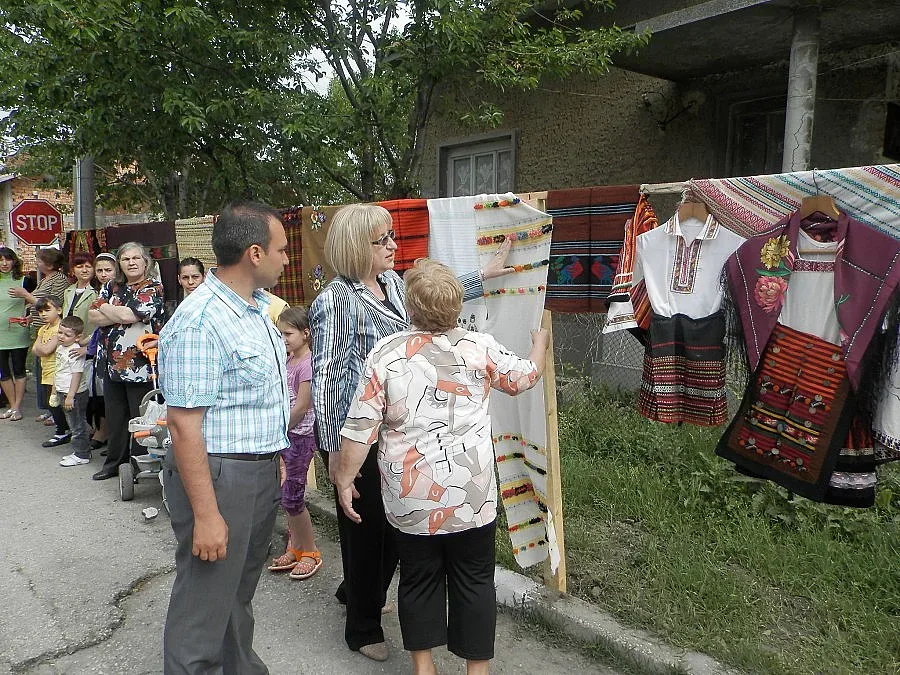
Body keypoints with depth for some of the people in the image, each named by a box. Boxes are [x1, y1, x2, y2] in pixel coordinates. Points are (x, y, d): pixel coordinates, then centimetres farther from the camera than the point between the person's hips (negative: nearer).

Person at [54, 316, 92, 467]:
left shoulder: (74, 352, -20)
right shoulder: (60, 348, 10)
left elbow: (77, 375, -23)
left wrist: (70, 396, -24)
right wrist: (55, 388, 26)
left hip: (75, 394, -10)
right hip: (63, 392, 10)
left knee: (77, 425, -1)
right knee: (73, 424, 17)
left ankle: (81, 455, 9)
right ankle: (79, 452, 27)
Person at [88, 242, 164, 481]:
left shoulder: (153, 288, -8)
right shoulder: (112, 286, 12)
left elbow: (128, 314, -20)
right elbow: (93, 316, 3)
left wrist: (105, 309, -2)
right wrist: (121, 315, -11)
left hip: (141, 365, -6)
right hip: (113, 363, 6)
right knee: (115, 416, 15)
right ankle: (115, 461, 29)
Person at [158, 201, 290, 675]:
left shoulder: (256, 307, 8)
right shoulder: (199, 322, -22)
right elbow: (184, 427, -23)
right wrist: (205, 515, -23)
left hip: (262, 472, 9)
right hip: (220, 477, -9)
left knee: (239, 592, 24)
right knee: (204, 607, 6)